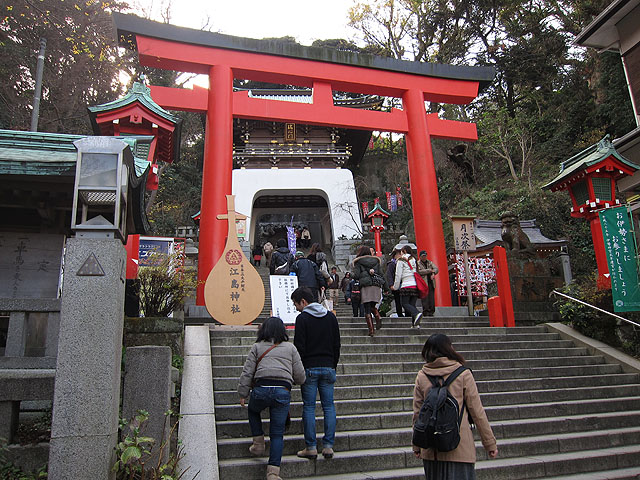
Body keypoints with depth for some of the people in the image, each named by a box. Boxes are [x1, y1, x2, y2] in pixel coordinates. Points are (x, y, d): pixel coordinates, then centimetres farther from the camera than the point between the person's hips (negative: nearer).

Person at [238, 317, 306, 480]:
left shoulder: (257, 347, 12)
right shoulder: (290, 348, 13)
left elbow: (247, 372, 7)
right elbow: (300, 377, 10)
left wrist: (243, 394, 14)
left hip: (261, 389, 0)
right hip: (283, 391, 0)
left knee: (253, 411, 34)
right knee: (277, 433, 8)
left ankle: (258, 444, 29)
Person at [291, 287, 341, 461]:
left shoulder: (302, 318, -7)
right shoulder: (331, 317, 10)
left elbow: (299, 347, -10)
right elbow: (337, 345, 12)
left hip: (309, 368, -5)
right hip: (328, 368, 5)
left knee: (309, 407, 2)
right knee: (329, 406, 7)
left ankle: (311, 447, 4)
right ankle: (328, 446, 8)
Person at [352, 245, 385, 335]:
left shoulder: (358, 262, 4)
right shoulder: (376, 260, 15)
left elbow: (356, 275, -1)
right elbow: (381, 273, 11)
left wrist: (352, 274, 17)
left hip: (365, 287, -3)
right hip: (376, 286, 4)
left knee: (367, 308, -1)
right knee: (372, 306, 18)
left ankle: (371, 330, -6)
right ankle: (378, 317, -11)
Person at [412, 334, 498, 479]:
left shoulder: (421, 376, 1)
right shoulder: (463, 374, -6)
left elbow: (417, 413, 5)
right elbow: (477, 412, -4)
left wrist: (416, 446, 15)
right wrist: (490, 444, 5)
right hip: (459, 448, -3)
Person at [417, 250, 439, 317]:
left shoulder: (430, 262, 19)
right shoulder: (417, 263, 4)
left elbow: (436, 268, 9)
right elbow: (419, 271, -12)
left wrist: (433, 273, -13)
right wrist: (429, 270, -7)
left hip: (431, 282, 4)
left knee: (432, 298, -1)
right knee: (425, 298, -10)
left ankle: (431, 311, 3)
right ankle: (426, 311, -8)